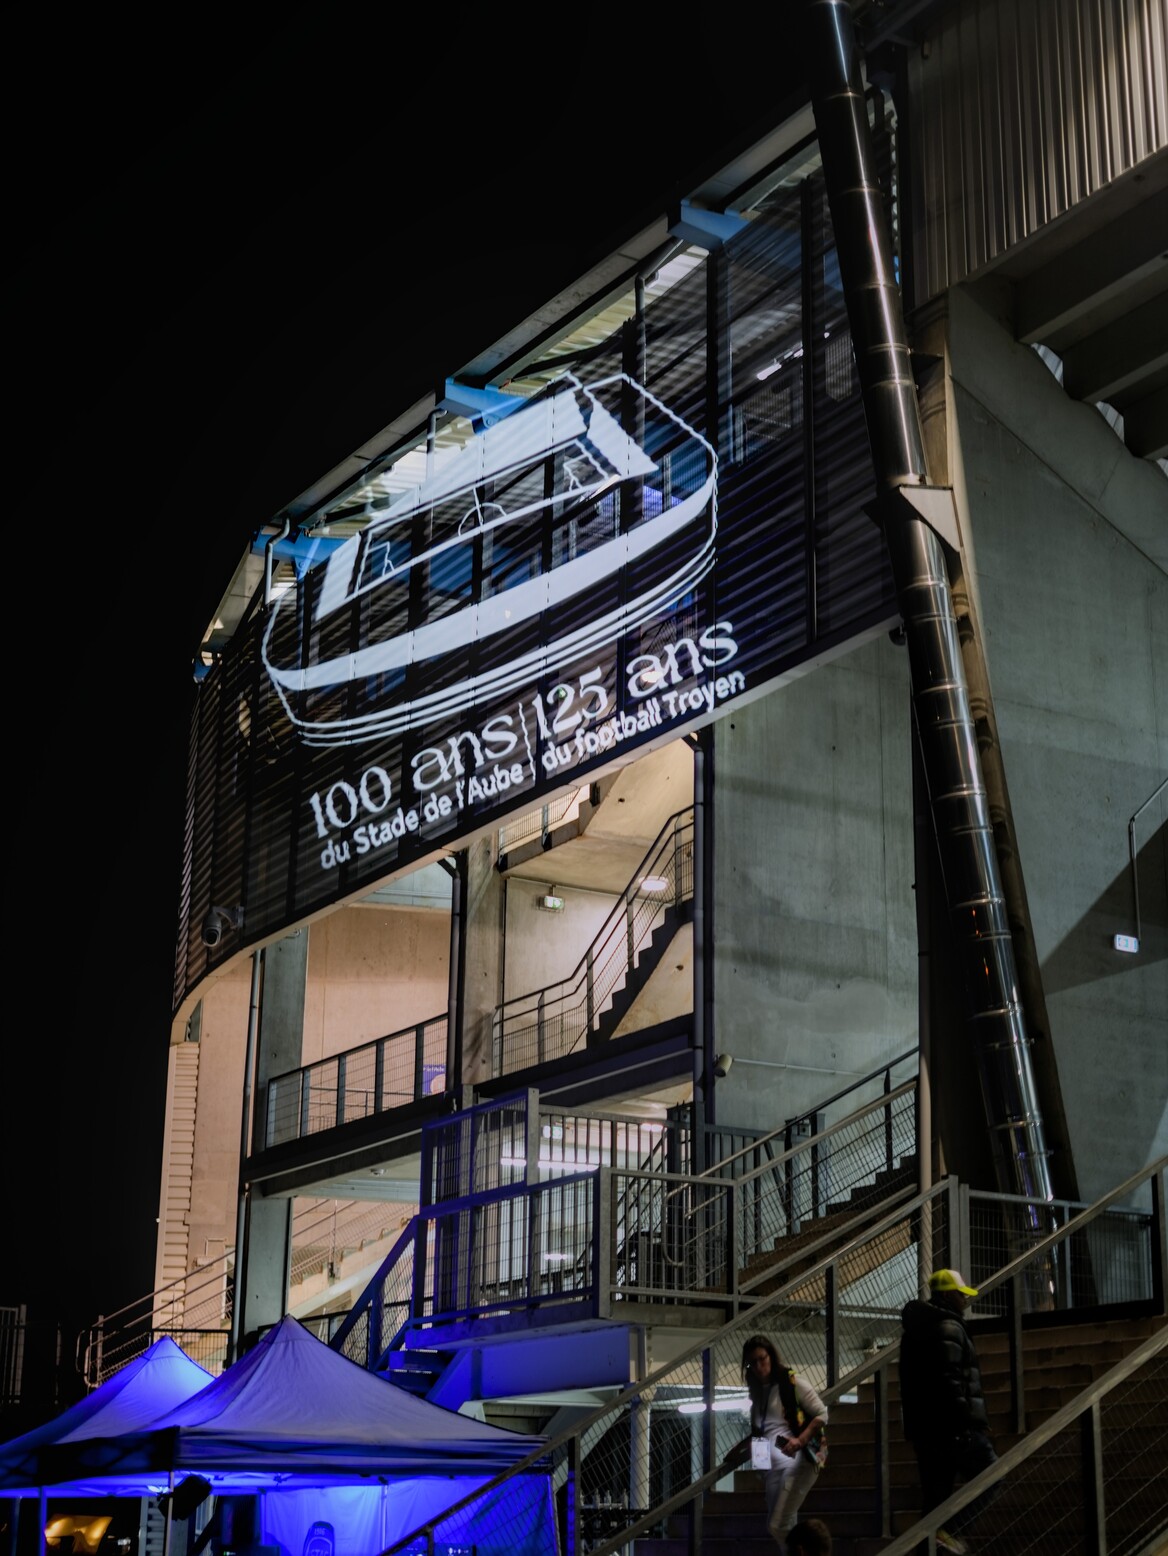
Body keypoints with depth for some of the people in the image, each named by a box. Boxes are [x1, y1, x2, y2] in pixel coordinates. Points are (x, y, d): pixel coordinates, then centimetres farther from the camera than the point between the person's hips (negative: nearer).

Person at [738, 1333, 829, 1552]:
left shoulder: (792, 1383, -5)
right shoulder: (757, 1391, 13)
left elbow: (822, 1415, -7)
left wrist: (800, 1441, -19)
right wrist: (744, 1446, 5)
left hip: (798, 1460, -7)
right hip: (774, 1465, 7)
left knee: (778, 1527, -13)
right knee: (784, 1528, 7)